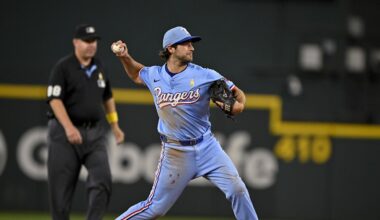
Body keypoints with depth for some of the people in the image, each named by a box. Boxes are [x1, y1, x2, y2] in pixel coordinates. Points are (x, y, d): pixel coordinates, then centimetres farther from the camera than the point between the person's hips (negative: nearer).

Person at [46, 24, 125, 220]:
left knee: (102, 179, -11)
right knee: (61, 187, -1)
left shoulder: (99, 67, 11)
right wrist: (69, 127, -28)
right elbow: (55, 99, -16)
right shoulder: (63, 67, -8)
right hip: (65, 132, -5)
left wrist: (115, 126, 21)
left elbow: (107, 97, 24)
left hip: (95, 133, 5)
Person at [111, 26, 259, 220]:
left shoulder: (205, 76, -8)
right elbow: (136, 75, 22)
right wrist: (124, 57, 5)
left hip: (206, 146, 0)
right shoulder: (154, 75, -2)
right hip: (175, 151, 0)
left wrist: (239, 105, -24)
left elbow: (237, 93, -2)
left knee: (237, 189, -11)